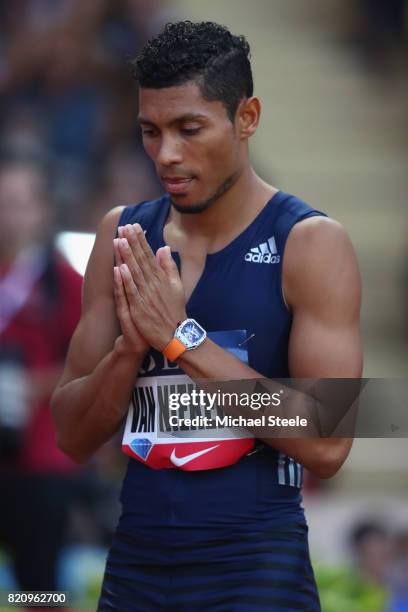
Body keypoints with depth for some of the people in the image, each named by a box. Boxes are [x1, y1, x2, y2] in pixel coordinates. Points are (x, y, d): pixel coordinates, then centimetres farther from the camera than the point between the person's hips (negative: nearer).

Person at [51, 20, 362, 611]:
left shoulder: (309, 243, -8)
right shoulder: (123, 236, 5)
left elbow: (326, 444, -17)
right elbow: (73, 436, 5)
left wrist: (182, 339, -19)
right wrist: (129, 348, -14)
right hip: (135, 563, 4)